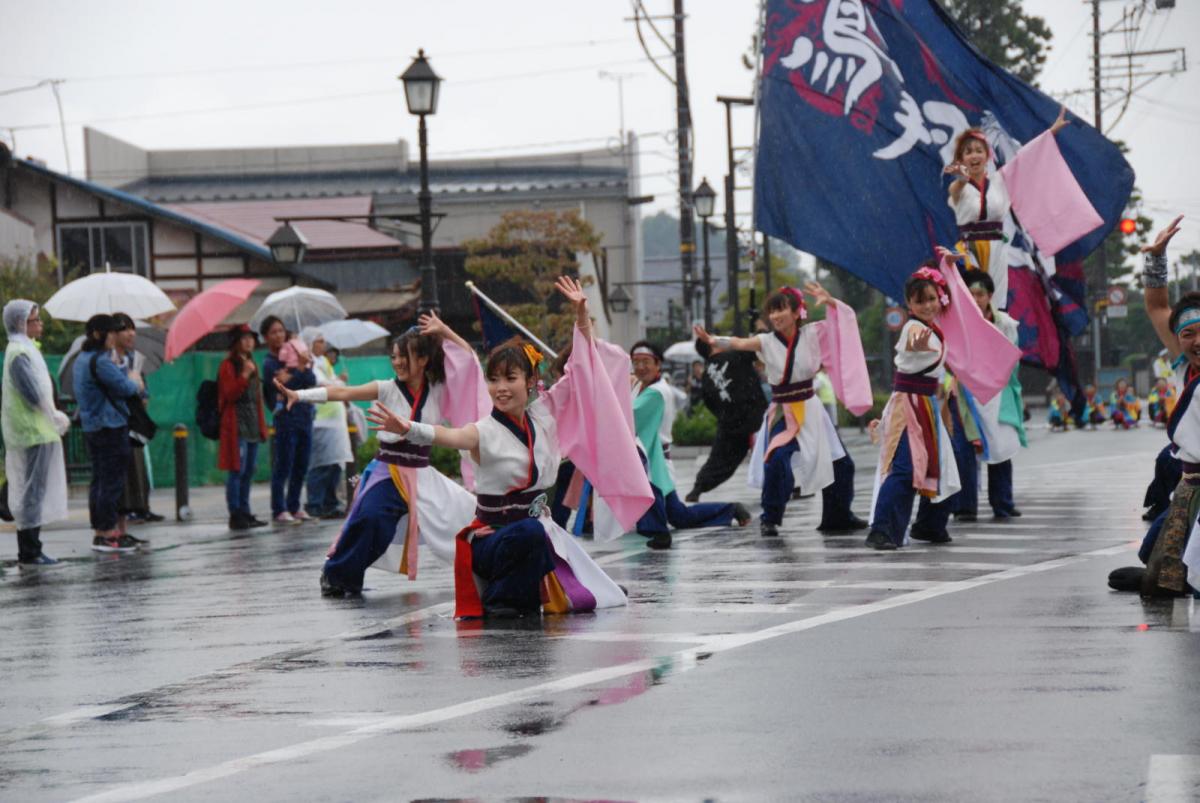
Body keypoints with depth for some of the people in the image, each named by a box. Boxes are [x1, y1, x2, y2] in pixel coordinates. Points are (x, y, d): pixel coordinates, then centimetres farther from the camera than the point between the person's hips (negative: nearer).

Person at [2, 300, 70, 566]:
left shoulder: (25, 349, 16)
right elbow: (34, 395, -20)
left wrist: (55, 418, 11)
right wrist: (58, 419, -7)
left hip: (36, 431, 10)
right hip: (33, 432, -10)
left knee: (31, 492, 12)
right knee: (33, 491, -7)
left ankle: (29, 549, 16)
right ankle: (29, 552, -5)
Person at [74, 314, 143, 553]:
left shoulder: (82, 360, 15)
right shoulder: (100, 361, -17)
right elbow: (124, 387, -19)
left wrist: (131, 382, 5)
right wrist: (134, 380, 2)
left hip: (91, 425, 10)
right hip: (111, 426, -10)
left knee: (99, 479, 12)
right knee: (112, 480, -6)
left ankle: (99, 532, 15)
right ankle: (109, 533, -5)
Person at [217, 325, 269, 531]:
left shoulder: (252, 365, 19)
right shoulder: (228, 366, -5)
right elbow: (230, 394, -15)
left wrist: (262, 426, 19)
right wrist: (245, 375, -23)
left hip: (252, 427, 8)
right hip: (236, 426, -8)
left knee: (249, 471, 9)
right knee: (237, 471, -9)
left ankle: (244, 513, 14)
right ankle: (235, 516, -9)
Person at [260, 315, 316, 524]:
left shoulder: (293, 352, 11)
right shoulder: (270, 363, -5)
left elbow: (312, 380, 1)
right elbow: (286, 388, -15)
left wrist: (305, 366, -16)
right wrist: (301, 368, -12)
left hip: (305, 415, 6)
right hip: (286, 417, -6)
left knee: (301, 466, 9)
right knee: (283, 466, -5)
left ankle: (294, 507, 18)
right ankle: (279, 511, -2)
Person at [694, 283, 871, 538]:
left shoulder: (811, 334, -3)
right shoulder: (767, 341, -7)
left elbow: (843, 318, -2)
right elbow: (739, 343, -25)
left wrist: (829, 301, -23)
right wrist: (713, 340, -45)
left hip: (810, 409, 3)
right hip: (781, 412, -3)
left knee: (840, 463, 9)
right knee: (776, 462, -23)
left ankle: (839, 516, 28)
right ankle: (770, 519, -9)